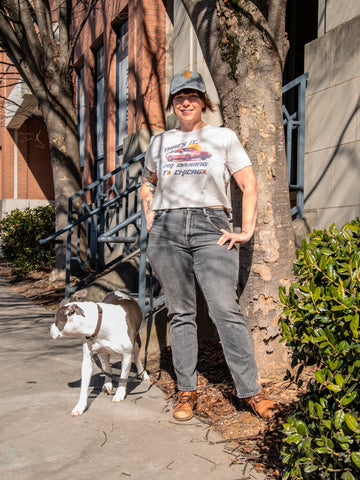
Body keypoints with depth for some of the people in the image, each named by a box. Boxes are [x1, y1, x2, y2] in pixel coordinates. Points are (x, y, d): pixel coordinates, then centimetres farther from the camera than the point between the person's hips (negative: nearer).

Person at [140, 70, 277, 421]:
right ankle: (186, 390, 13)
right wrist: (149, 216, 16)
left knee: (226, 309, -11)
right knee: (180, 312, 4)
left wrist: (246, 230, -1)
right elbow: (147, 184, 32)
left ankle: (250, 390, -2)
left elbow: (249, 185, 7)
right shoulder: (159, 142, 17)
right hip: (167, 229, 2)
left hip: (210, 227, -2)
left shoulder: (223, 137, 10)